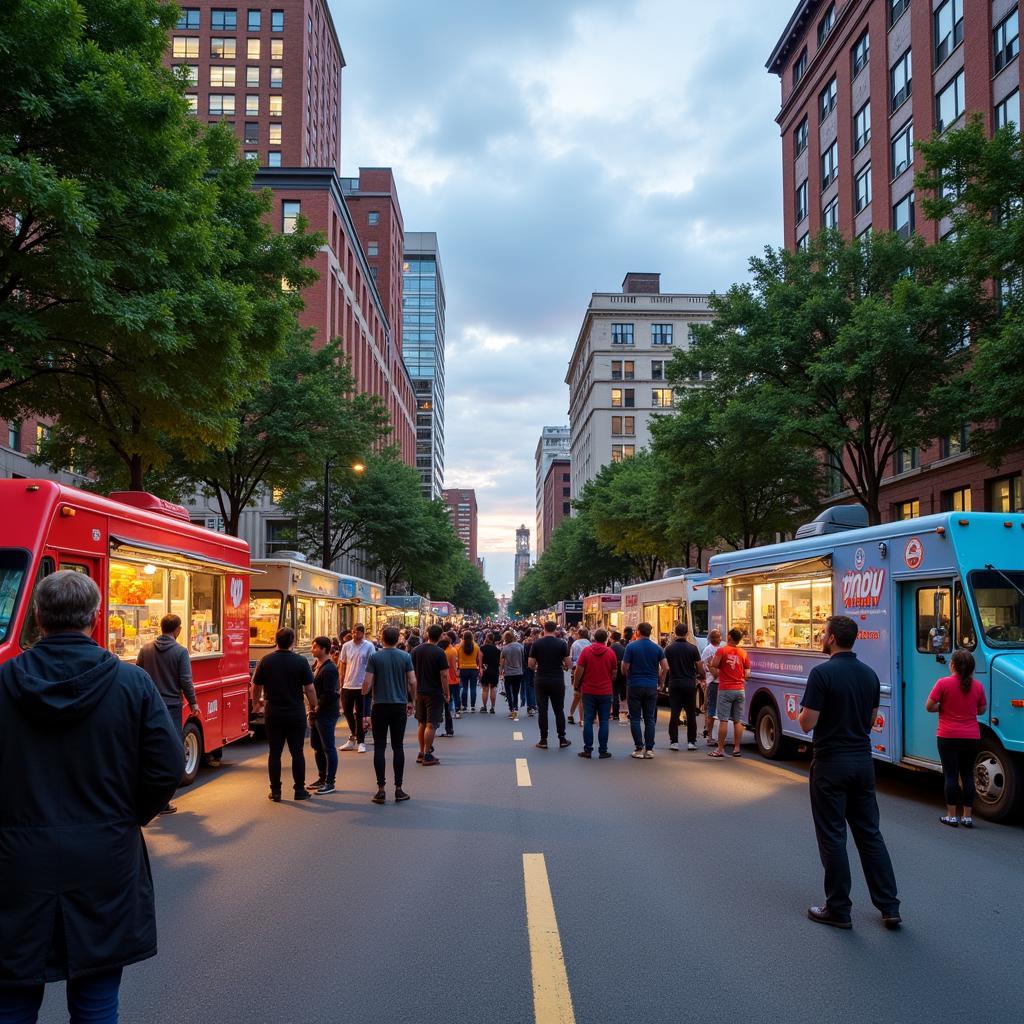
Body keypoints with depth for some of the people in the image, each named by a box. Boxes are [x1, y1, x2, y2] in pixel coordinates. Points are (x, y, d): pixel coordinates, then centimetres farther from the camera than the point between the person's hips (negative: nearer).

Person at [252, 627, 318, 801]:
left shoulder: (266, 661, -2)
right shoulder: (300, 661, -9)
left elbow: (256, 687, 5)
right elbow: (309, 689, -9)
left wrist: (256, 703, 23)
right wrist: (313, 707, 6)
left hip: (273, 713, 2)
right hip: (296, 714, -2)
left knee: (274, 753, 8)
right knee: (297, 752, 7)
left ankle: (275, 791, 10)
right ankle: (299, 790, 11)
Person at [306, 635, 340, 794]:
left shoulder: (329, 669, -17)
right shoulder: (316, 665, 12)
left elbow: (329, 694, -22)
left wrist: (317, 707, -14)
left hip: (327, 713, -10)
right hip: (315, 712, 10)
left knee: (328, 748, -3)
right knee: (317, 746, 16)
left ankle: (330, 783, 3)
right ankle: (322, 778, 27)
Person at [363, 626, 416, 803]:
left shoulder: (375, 657, -5)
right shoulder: (405, 657, -1)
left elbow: (367, 683, -8)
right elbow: (413, 682, -2)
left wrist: (364, 693, 14)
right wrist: (411, 702, 12)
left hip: (380, 706, -1)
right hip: (399, 706, 1)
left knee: (380, 747, 4)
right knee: (398, 747, 7)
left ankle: (381, 789, 3)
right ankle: (398, 789, 8)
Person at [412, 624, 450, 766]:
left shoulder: (416, 650, 2)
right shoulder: (439, 653, -13)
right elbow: (444, 675, -14)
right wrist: (446, 693, -5)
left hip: (420, 692, 5)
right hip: (434, 693, -5)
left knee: (422, 724, 15)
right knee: (431, 725, -2)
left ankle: (421, 753, 22)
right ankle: (427, 755, -1)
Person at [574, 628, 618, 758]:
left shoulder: (586, 650, -4)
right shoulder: (610, 652, -2)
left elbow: (579, 670, -5)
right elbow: (614, 673, 4)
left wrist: (576, 685, 9)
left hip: (588, 691, 0)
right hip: (605, 691, 0)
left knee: (588, 721, 6)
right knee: (603, 722, 5)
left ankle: (588, 750, 6)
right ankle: (603, 750, 5)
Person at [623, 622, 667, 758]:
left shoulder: (631, 647, -7)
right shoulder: (657, 648, 2)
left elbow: (625, 667, -8)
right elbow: (665, 668, 0)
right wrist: (659, 680, 15)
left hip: (635, 686, -3)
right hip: (652, 686, 3)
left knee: (635, 718, 3)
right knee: (650, 719, 7)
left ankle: (639, 749, -1)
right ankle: (649, 749, 5)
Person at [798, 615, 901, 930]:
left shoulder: (822, 673, -17)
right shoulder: (869, 674, 6)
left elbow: (807, 723, -18)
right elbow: (871, 719, 15)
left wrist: (805, 711, 2)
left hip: (831, 762, -6)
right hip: (863, 761, 6)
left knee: (833, 837, 3)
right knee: (869, 834, 14)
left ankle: (838, 910, 10)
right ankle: (889, 907, 16)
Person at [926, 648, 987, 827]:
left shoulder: (944, 683, -12)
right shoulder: (977, 686, 0)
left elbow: (929, 706, -11)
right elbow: (982, 710, 12)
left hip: (948, 737, -3)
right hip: (972, 737, 3)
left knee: (951, 775, 3)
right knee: (967, 775, 11)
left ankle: (951, 816, 7)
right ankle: (967, 816, 14)